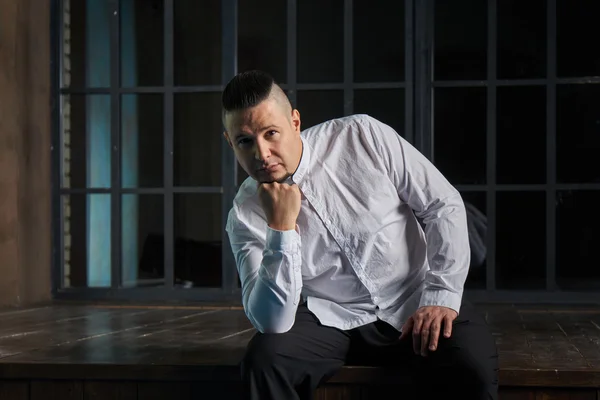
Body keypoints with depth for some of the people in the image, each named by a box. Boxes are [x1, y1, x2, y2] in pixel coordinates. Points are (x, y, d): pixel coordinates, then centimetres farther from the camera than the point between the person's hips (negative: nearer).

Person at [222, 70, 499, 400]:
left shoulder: (363, 137, -10)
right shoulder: (246, 215, -8)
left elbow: (444, 205, -4)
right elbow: (272, 321, -18)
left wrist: (441, 295, -12)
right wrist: (281, 227, -27)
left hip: (415, 307, 0)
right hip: (329, 320, 1)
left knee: (474, 360, -29)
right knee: (265, 357, -28)